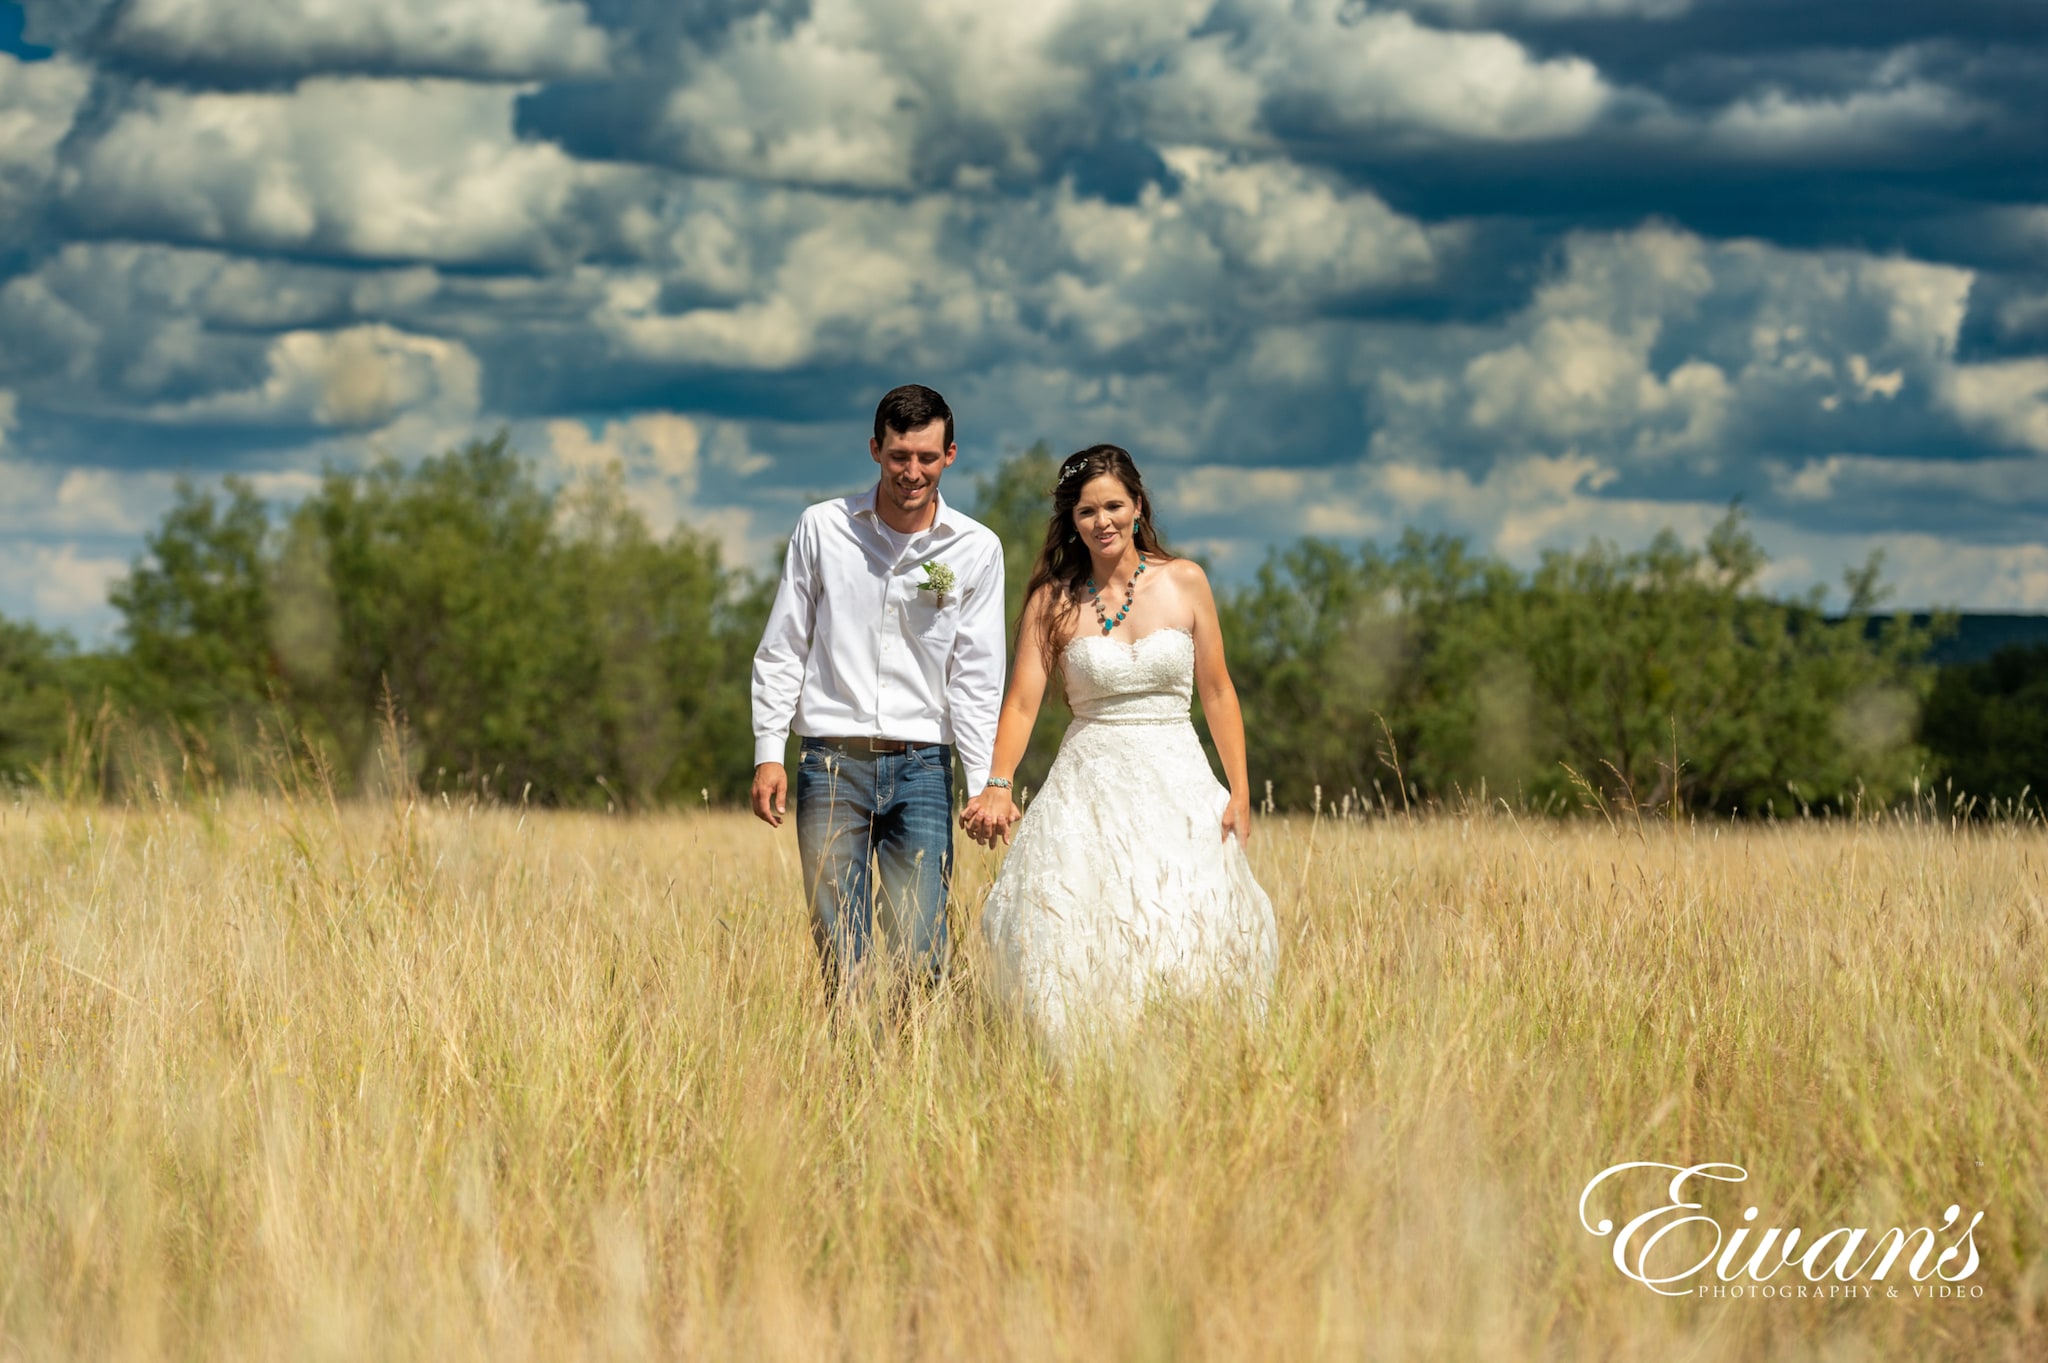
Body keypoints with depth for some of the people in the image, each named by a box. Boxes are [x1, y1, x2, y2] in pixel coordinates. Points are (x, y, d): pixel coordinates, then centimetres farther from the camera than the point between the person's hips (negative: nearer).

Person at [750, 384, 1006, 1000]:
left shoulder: (977, 549, 4)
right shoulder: (822, 528, 4)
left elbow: (976, 674, 3)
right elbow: (782, 649, 9)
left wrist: (985, 785, -5)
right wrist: (768, 752, 1)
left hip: (922, 767, 0)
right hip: (833, 764, 0)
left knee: (919, 959, -5)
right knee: (843, 960, -3)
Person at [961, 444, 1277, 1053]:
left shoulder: (1184, 583, 4)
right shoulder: (1053, 601, 3)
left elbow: (1218, 693, 8)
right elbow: (1021, 703, -3)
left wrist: (1240, 791, 1)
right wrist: (997, 786, -18)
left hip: (1178, 781, 1)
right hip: (1089, 790, -1)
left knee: (1185, 944, -12)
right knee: (1078, 946, -15)